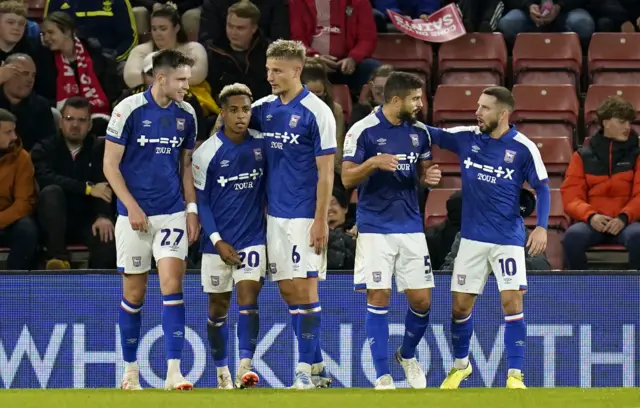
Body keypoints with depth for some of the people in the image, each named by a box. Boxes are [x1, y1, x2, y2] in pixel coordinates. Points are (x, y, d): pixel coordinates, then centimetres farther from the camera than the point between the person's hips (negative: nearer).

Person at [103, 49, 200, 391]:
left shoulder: (186, 115, 5)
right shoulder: (129, 110, -8)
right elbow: (110, 164, -6)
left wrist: (192, 208, 7)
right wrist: (132, 207, -12)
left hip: (172, 214, 3)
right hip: (134, 216, -3)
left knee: (172, 283, -11)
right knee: (134, 293, 4)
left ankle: (174, 372, -13)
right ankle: (130, 371, 18)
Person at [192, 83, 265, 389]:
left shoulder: (261, 144, -1)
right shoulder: (206, 152, -7)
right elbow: (200, 201, -4)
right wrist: (217, 241, -10)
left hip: (253, 237, 0)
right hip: (218, 241, 0)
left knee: (248, 295, -15)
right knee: (218, 306, 8)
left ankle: (245, 367, -24)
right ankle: (222, 371, 21)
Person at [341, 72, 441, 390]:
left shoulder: (418, 132, 6)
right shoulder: (363, 131, -9)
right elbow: (347, 179, -8)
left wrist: (429, 176, -6)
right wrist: (373, 163, -26)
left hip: (411, 226, 4)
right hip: (375, 228, -4)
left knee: (421, 300, 2)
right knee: (378, 298, -6)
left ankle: (407, 355, 30)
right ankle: (383, 377, 1)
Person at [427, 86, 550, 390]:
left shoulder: (523, 148, -8)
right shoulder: (466, 138, 1)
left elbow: (541, 188, -4)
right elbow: (430, 134, 9)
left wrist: (541, 226, -15)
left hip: (508, 239, -3)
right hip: (472, 237, 3)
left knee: (512, 301, -13)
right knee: (460, 305, 7)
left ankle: (515, 375, -7)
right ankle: (460, 365, 29)